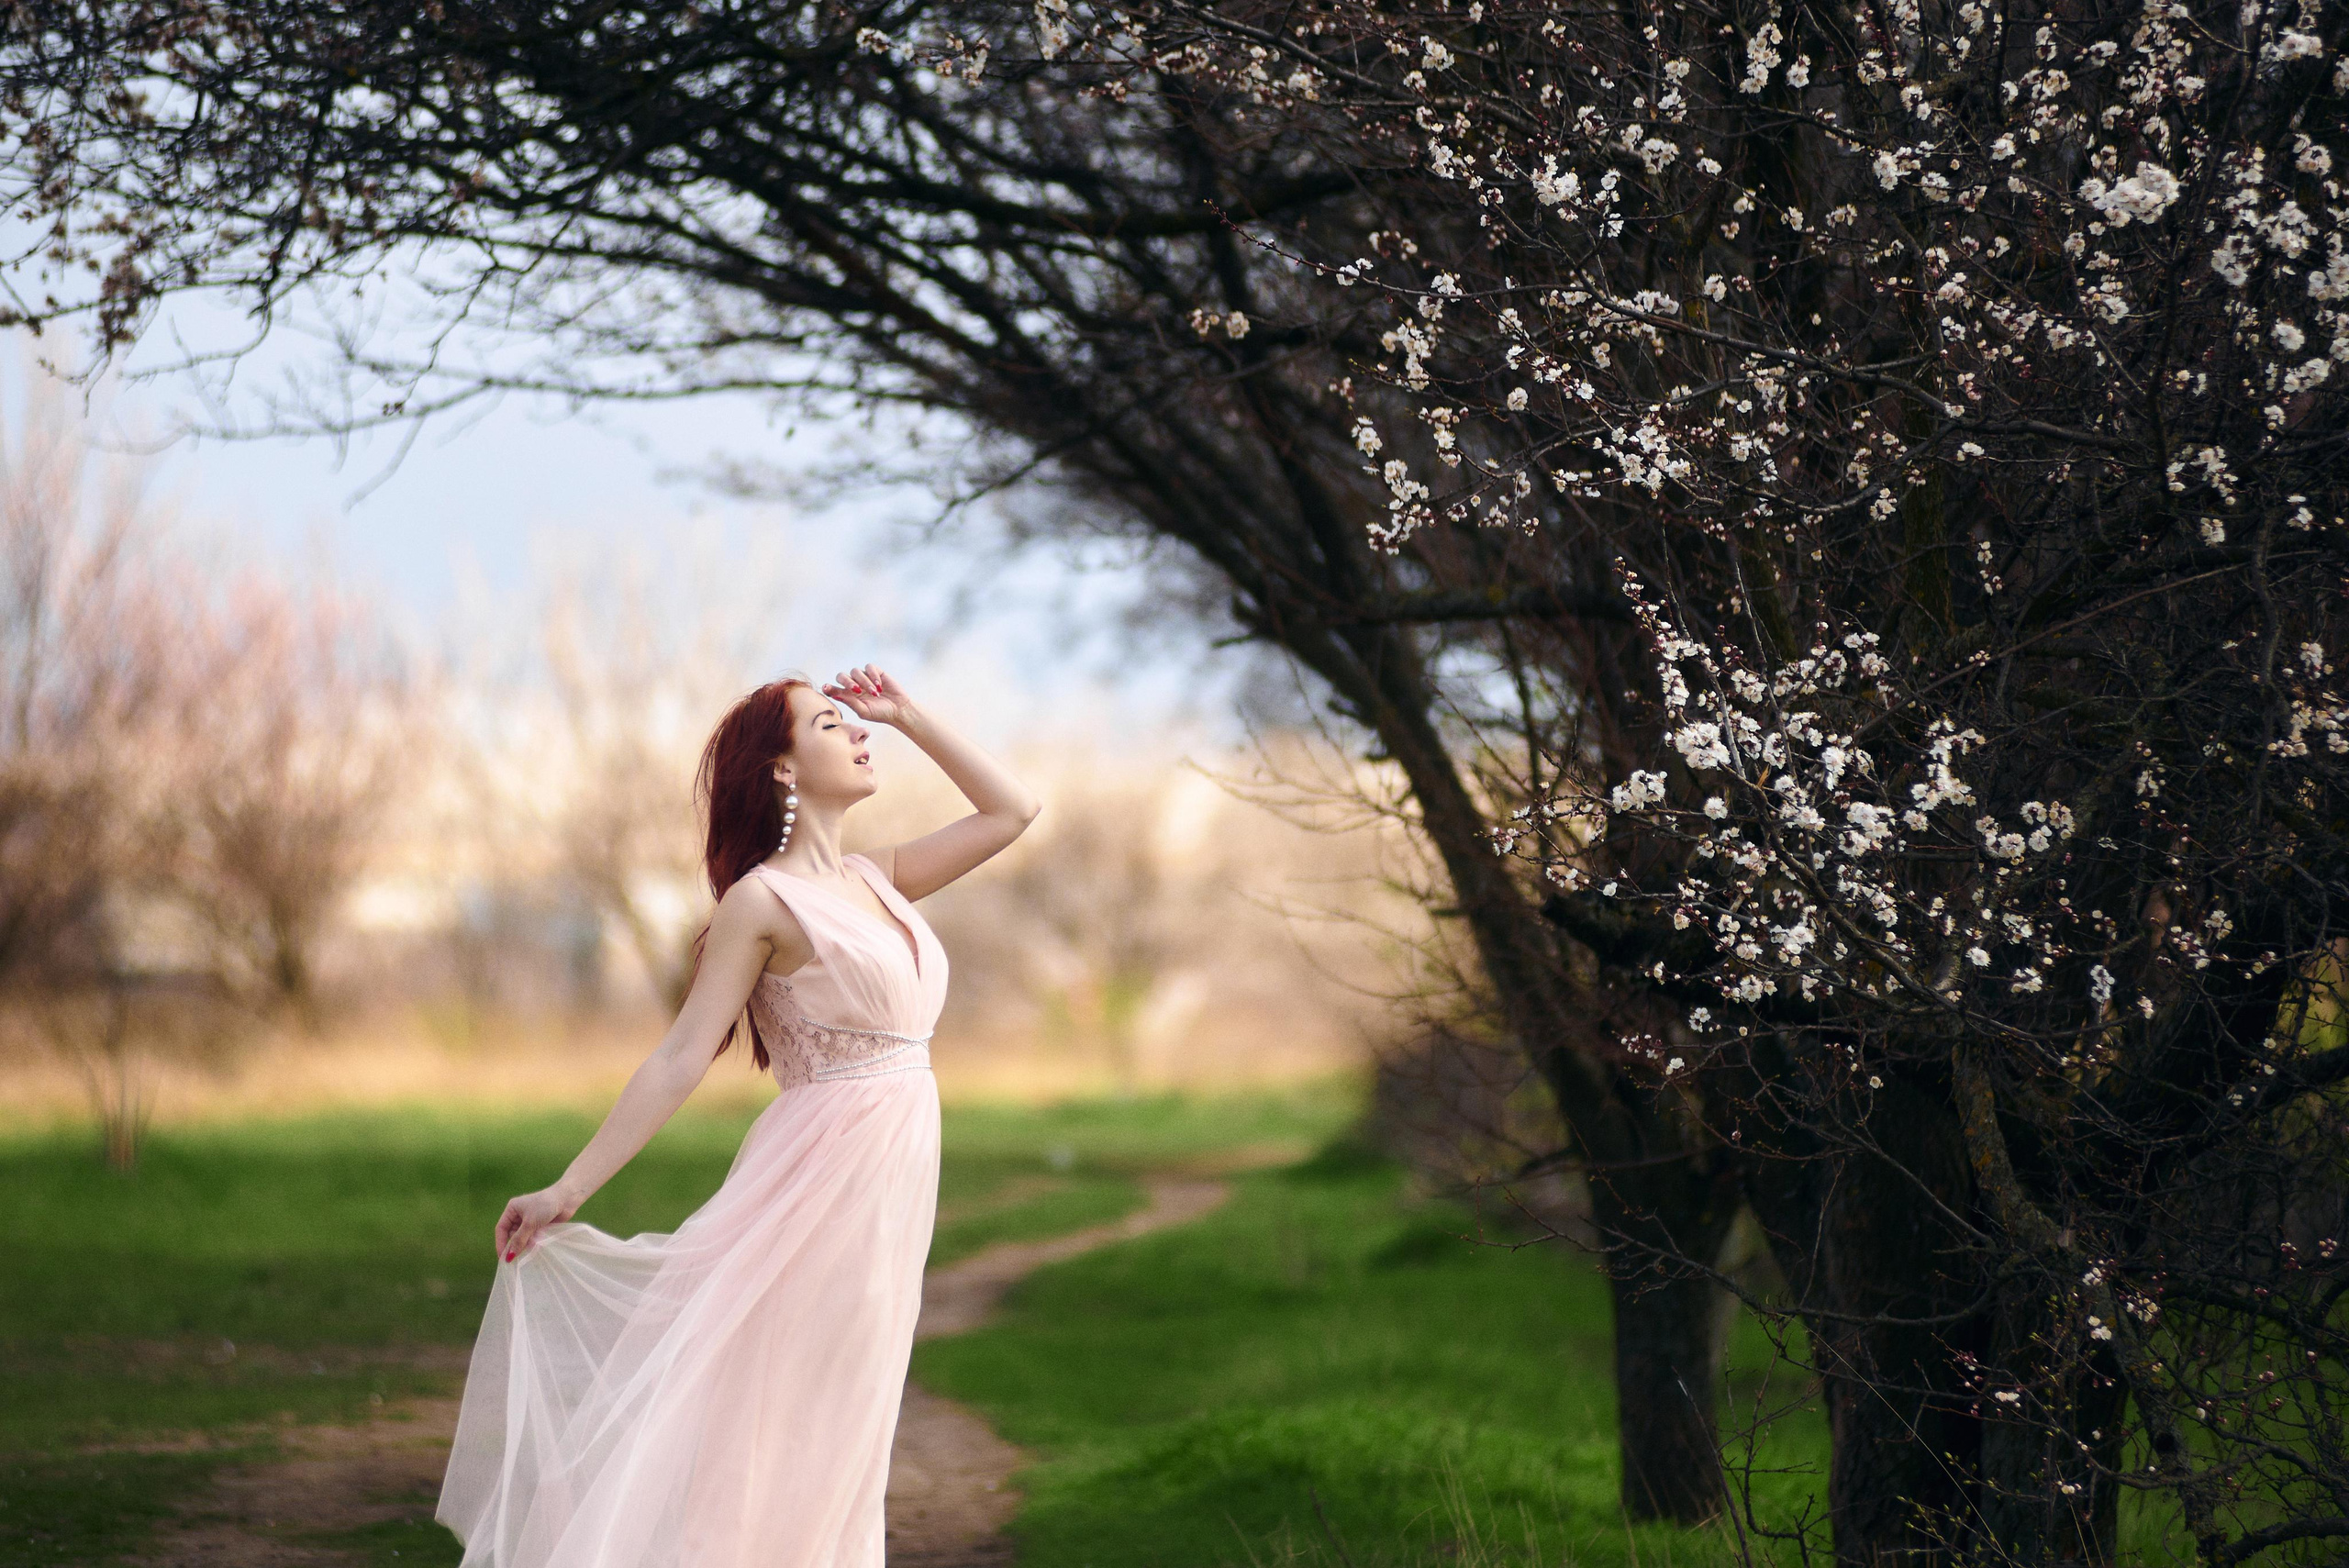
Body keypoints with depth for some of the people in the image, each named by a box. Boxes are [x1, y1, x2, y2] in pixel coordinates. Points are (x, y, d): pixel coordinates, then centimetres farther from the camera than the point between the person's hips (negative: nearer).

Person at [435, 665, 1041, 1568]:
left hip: (889, 1189, 7)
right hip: (821, 1180, -7)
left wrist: (908, 719, 15)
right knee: (777, 1435, -6)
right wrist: (570, 1189, -13)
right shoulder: (762, 900, -7)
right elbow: (682, 1056, -9)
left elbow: (1010, 811, 21)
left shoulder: (875, 882, 13)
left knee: (841, 1443, 11)